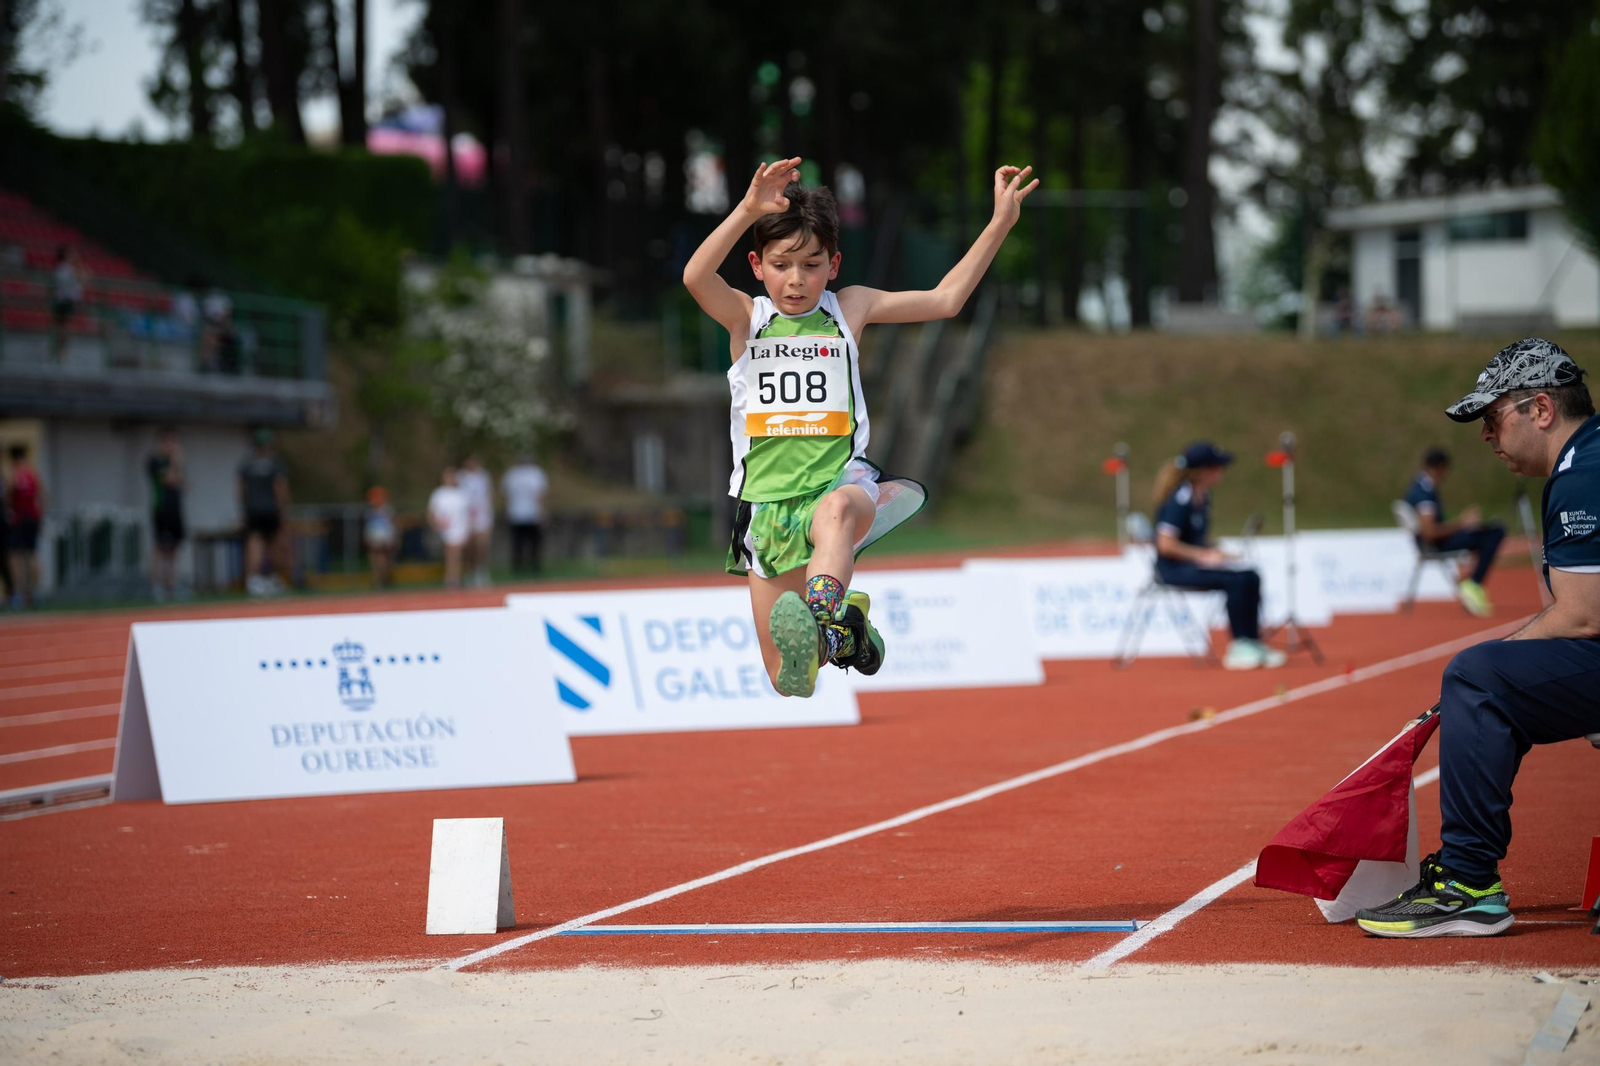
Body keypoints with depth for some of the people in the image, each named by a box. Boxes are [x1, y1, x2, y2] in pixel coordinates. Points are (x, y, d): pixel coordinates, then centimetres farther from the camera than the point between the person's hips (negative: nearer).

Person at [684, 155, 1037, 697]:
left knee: (836, 510, -43)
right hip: (767, 498, 1)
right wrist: (748, 210, -30)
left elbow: (945, 299, 10)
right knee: (785, 679, 1)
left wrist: (1000, 223, 4)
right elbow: (695, 278, -17)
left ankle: (829, 626, -62)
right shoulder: (746, 318, 4)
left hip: (839, 481, -1)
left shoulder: (848, 308, 9)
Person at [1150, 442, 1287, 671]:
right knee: (1236, 580, -25)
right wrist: (1203, 556, -19)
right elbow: (1166, 545, -24)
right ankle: (1237, 647, -16)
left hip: (1196, 562, 9)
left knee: (1251, 578, -9)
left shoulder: (1203, 497, 10)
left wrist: (1217, 553, 3)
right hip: (1174, 568, -9)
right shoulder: (1179, 501, -19)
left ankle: (1253, 643, -4)